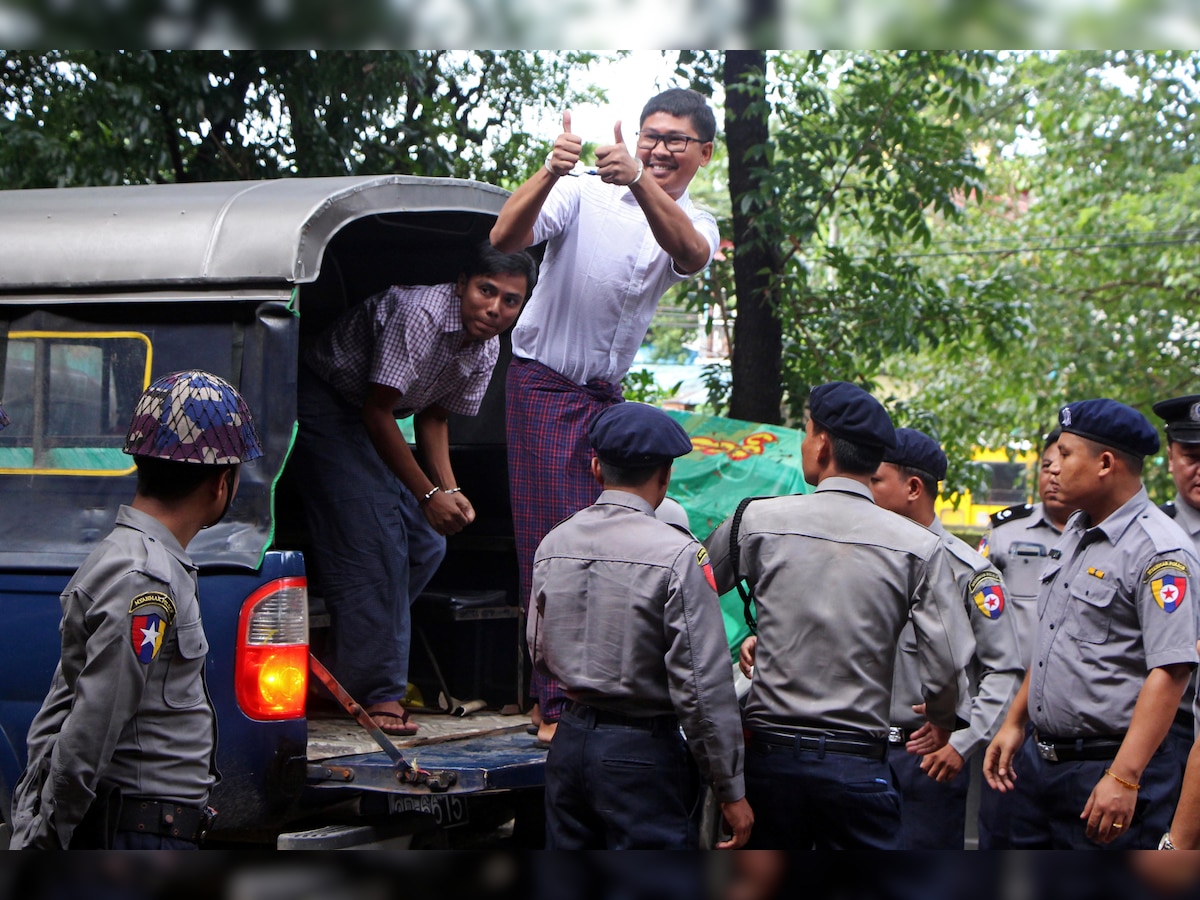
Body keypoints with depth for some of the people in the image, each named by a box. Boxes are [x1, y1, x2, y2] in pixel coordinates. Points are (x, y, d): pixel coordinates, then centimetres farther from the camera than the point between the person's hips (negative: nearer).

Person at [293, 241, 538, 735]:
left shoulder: (486, 350, -4)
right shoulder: (418, 313, -30)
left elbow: (433, 415, 7)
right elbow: (377, 412, -27)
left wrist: (450, 490, -9)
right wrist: (428, 495, -22)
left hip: (376, 424, 9)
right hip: (325, 403, -9)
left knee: (425, 543, 1)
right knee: (372, 535, -20)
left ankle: (344, 663, 14)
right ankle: (377, 693, -17)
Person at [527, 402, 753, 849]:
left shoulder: (553, 544, 4)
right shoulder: (677, 554, -15)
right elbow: (703, 686, -15)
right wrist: (730, 791, -7)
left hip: (569, 742, 6)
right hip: (643, 754, -6)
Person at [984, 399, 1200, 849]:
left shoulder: (1160, 551, -16)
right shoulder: (1075, 533, 13)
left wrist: (1124, 778, -27)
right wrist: (1014, 722, 20)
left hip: (1107, 765, -9)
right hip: (1039, 760, 9)